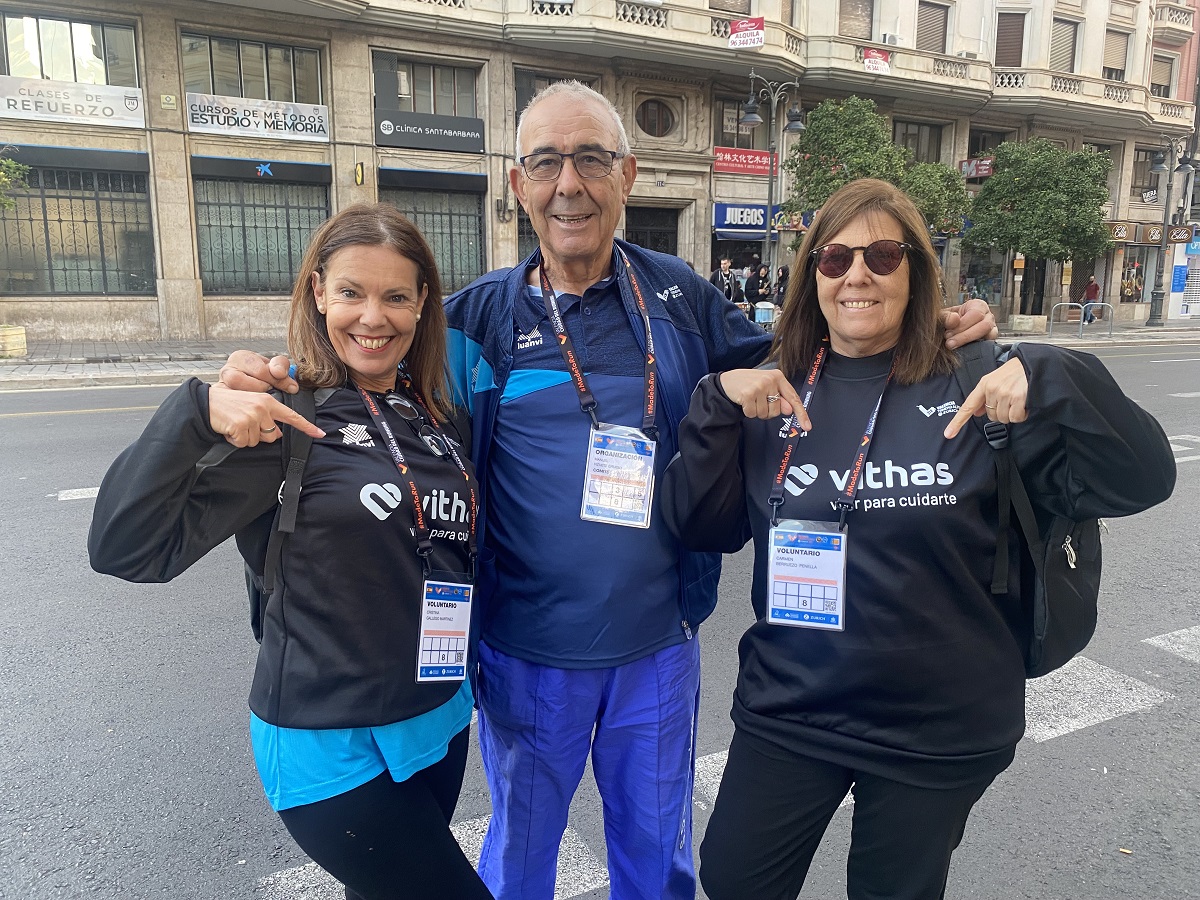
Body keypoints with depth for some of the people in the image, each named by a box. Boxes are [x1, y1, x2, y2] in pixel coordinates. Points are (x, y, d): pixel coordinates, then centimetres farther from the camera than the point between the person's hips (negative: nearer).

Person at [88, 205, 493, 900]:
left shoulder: (443, 419, 2)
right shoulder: (289, 420, -15)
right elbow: (125, 548, -20)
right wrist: (196, 413, -31)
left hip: (442, 719, 6)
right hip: (332, 745, -5)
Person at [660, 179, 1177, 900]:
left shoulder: (975, 386, -9)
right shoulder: (775, 392, -2)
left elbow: (1139, 481, -12)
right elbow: (704, 529, -7)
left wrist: (1047, 379, -27)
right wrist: (719, 403, -19)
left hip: (941, 728, -1)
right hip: (788, 708, 2)